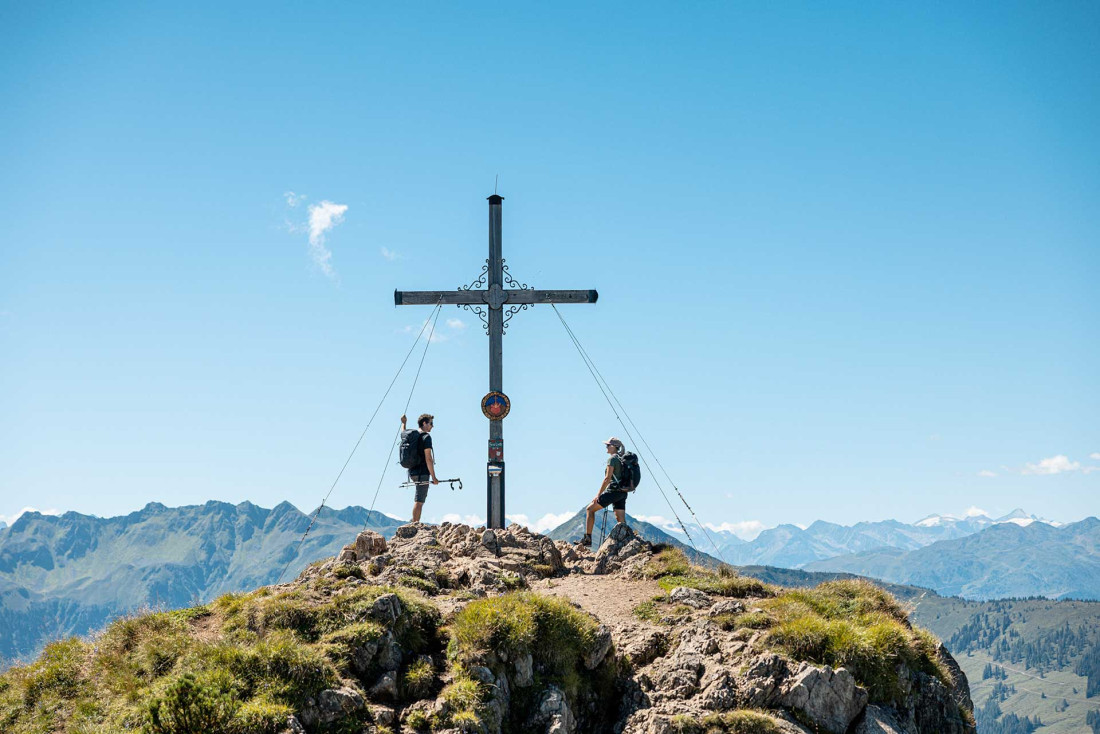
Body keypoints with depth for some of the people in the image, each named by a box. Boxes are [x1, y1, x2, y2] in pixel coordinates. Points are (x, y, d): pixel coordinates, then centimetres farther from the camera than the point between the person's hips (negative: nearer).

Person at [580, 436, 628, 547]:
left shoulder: (612, 458, -10)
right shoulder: (623, 459, 17)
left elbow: (607, 478, -16)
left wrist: (598, 495, -14)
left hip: (613, 491, -8)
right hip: (622, 492, 8)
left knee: (591, 509, 3)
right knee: (621, 520, 5)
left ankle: (587, 538, 0)